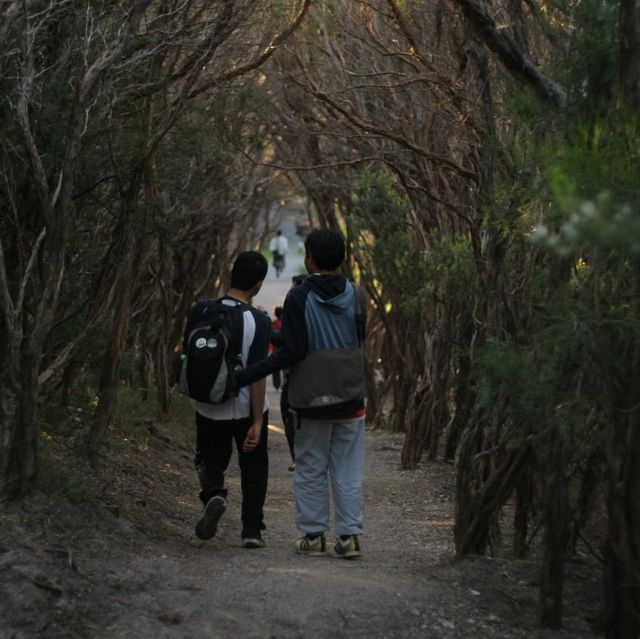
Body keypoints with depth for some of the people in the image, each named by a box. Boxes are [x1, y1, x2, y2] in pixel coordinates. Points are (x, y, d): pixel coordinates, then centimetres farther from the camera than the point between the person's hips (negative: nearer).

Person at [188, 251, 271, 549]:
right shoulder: (258, 321, -17)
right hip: (247, 409, -2)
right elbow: (257, 374, -18)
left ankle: (213, 494, -12)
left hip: (208, 408, 2)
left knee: (211, 459, 19)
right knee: (254, 467, 16)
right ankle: (252, 529, 14)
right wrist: (257, 422, -15)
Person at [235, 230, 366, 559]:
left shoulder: (299, 297, -11)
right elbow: (359, 341, 8)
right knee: (348, 471, 7)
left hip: (312, 398, -3)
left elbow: (291, 351, -16)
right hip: (350, 396, 3)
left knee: (311, 469, 9)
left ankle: (313, 534, 10)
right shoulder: (355, 295, 1)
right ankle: (349, 535, 3)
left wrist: (244, 376, -15)